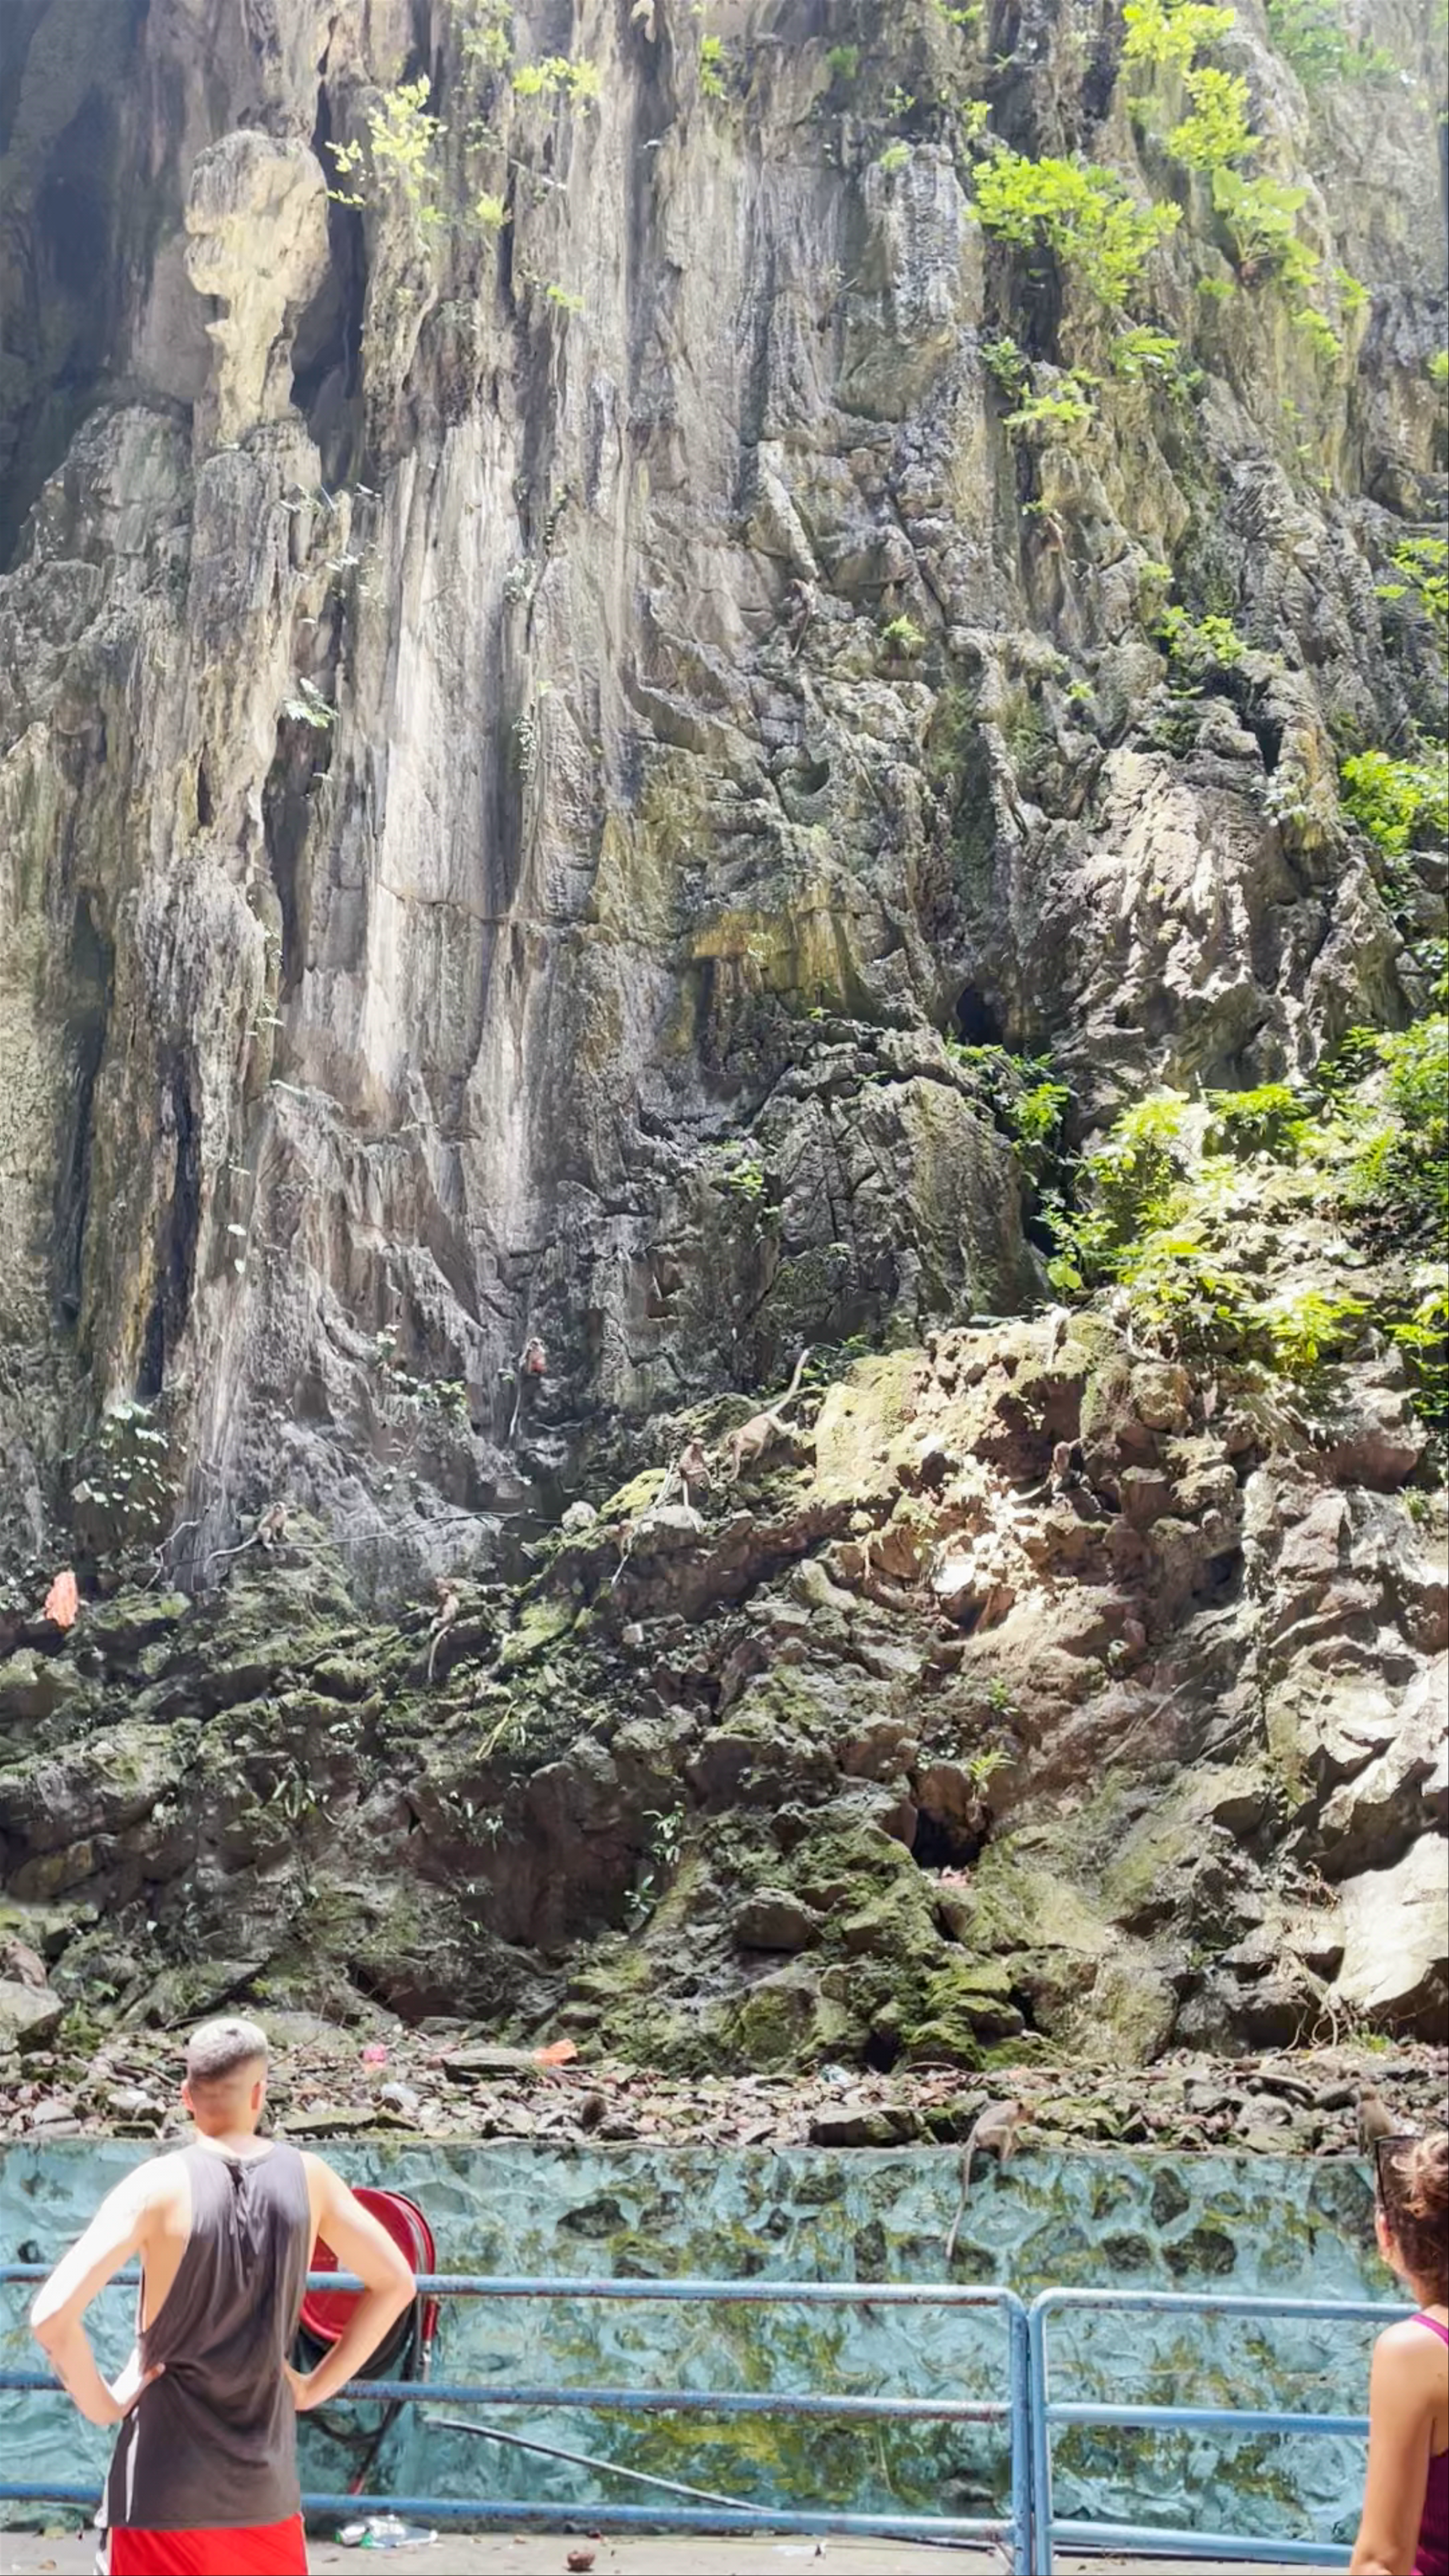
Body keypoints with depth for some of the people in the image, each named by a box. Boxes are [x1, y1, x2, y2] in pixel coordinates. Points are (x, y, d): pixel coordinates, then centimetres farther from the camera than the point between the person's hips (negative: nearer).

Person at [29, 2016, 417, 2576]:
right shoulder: (307, 2177, 0)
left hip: (165, 2492, -3)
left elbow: (52, 2315, -20)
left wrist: (102, 2403, -5)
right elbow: (395, 2283, 11)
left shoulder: (160, 2185, -12)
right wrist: (318, 2384, 12)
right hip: (268, 2486, 4)